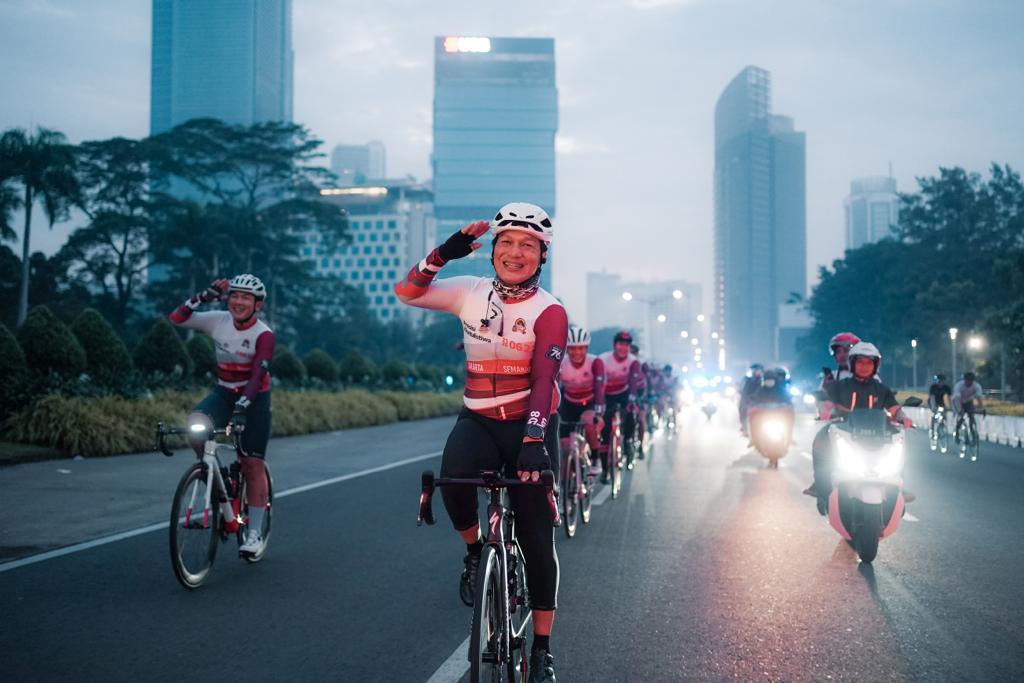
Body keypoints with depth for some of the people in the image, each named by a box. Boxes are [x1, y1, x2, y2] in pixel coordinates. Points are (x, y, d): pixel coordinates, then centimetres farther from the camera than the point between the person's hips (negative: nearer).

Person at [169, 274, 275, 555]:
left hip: (254, 399, -3)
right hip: (223, 393, 3)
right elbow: (177, 318, -10)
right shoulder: (219, 321, -7)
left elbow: (258, 374, -28)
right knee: (196, 424, -29)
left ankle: (254, 534, 7)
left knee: (252, 464, -2)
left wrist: (241, 406, -40)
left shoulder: (264, 334, -19)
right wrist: (204, 296, -21)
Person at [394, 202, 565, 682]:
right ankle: (475, 549, 0)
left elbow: (544, 380, -22)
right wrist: (445, 252, -13)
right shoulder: (473, 293, 0)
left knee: (537, 539, -1)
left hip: (526, 426, -2)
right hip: (478, 420, 2)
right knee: (454, 478, -33)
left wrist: (533, 441, -34)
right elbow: (407, 292, 0)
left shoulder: (549, 312, -11)